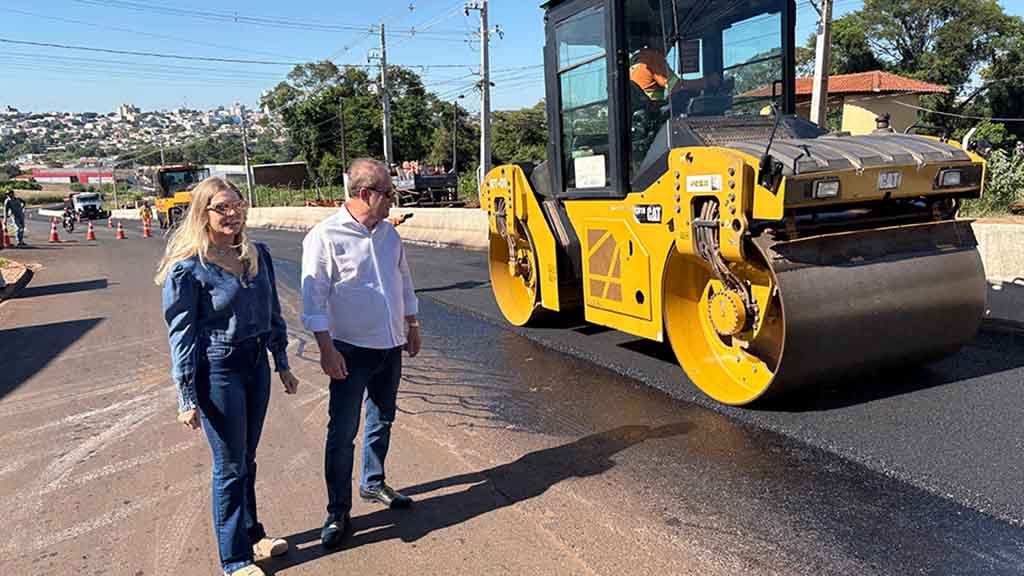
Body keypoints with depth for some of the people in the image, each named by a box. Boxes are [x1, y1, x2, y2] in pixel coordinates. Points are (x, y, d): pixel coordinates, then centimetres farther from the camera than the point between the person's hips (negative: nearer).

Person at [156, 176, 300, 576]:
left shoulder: (258, 255, 3)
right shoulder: (188, 268, -14)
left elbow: (273, 313, 11)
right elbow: (181, 334, -12)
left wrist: (282, 364, 14)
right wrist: (187, 398, -13)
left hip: (256, 363, 6)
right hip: (218, 370, -5)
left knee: (247, 459, 20)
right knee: (230, 468, 6)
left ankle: (252, 535, 38)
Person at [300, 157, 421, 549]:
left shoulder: (388, 233, 6)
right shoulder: (325, 237, -15)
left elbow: (404, 281, 17)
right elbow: (314, 299, -16)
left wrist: (412, 326, 18)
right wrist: (327, 350, -19)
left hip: (391, 347, 7)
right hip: (352, 351, -6)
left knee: (381, 421, 19)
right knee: (343, 432, -1)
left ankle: (373, 484, 37)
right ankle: (338, 511, 12)